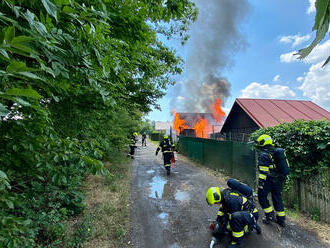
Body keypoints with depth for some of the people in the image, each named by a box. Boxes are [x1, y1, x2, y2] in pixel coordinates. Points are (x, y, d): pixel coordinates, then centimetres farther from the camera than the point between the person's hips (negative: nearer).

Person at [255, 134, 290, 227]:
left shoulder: (263, 154, -16)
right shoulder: (277, 152, 9)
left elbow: (263, 171, -22)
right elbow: (284, 165, 16)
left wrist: (260, 183, -19)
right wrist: (282, 179, 25)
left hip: (269, 180, -8)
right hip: (280, 180, 8)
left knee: (262, 197, 9)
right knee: (277, 198, 18)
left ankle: (270, 216, 13)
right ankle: (281, 219, 26)